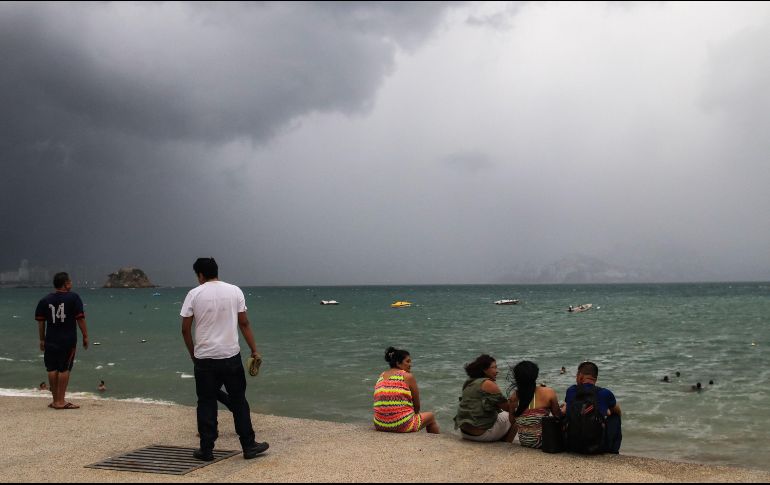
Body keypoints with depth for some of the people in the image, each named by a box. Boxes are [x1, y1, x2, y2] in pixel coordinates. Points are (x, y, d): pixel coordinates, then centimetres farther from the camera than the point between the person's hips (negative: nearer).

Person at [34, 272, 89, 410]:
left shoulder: (45, 300, 6)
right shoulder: (73, 298, -6)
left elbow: (40, 321, 8)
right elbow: (80, 318, -7)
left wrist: (42, 340, 15)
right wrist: (85, 336, -1)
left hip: (51, 340, 4)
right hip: (68, 340, -4)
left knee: (52, 369, 9)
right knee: (64, 369, 1)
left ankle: (55, 400, 16)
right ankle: (61, 401, 1)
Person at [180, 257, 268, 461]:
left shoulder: (194, 294, -2)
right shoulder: (234, 291, 2)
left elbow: (185, 329, 0)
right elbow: (244, 324, 1)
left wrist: (193, 354, 14)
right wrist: (254, 351, 7)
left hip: (204, 358, -1)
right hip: (231, 356, 1)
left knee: (206, 403, 8)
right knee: (238, 400, 10)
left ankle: (206, 449, 11)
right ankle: (249, 446, 13)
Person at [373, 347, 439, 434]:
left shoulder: (381, 376, 11)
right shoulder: (408, 376, -6)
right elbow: (417, 405, 0)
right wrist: (415, 413, 20)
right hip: (402, 426, -6)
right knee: (431, 416, 22)